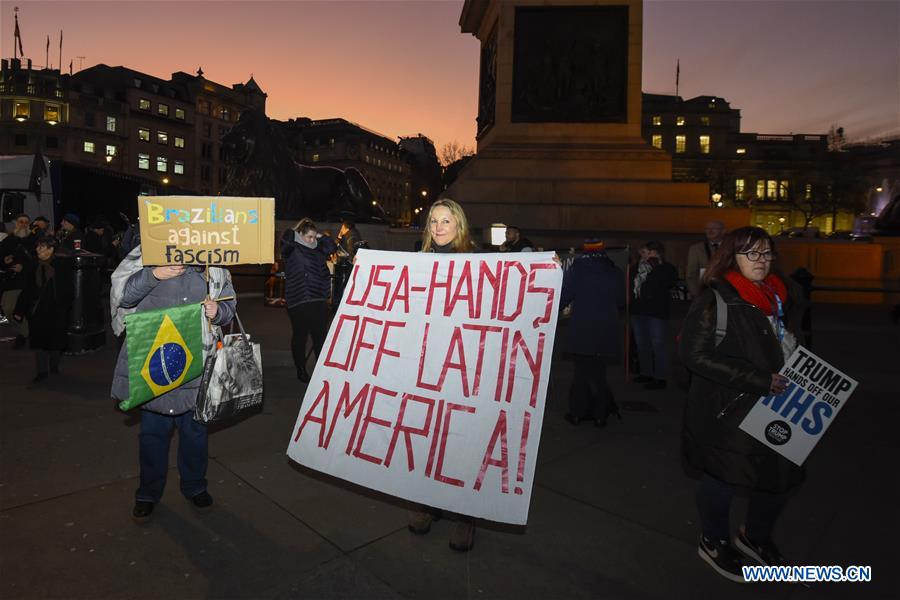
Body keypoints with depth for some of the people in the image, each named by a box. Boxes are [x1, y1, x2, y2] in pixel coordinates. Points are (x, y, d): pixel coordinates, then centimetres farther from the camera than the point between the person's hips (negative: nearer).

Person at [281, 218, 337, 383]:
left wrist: (321, 236, 7)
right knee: (299, 336, 7)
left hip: (319, 300, 5)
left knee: (321, 336, 6)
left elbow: (332, 247, 13)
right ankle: (301, 370, 19)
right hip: (298, 301, -4)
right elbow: (286, 240, -20)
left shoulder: (317, 250, 13)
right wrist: (294, 229, -3)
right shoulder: (291, 250, -3)